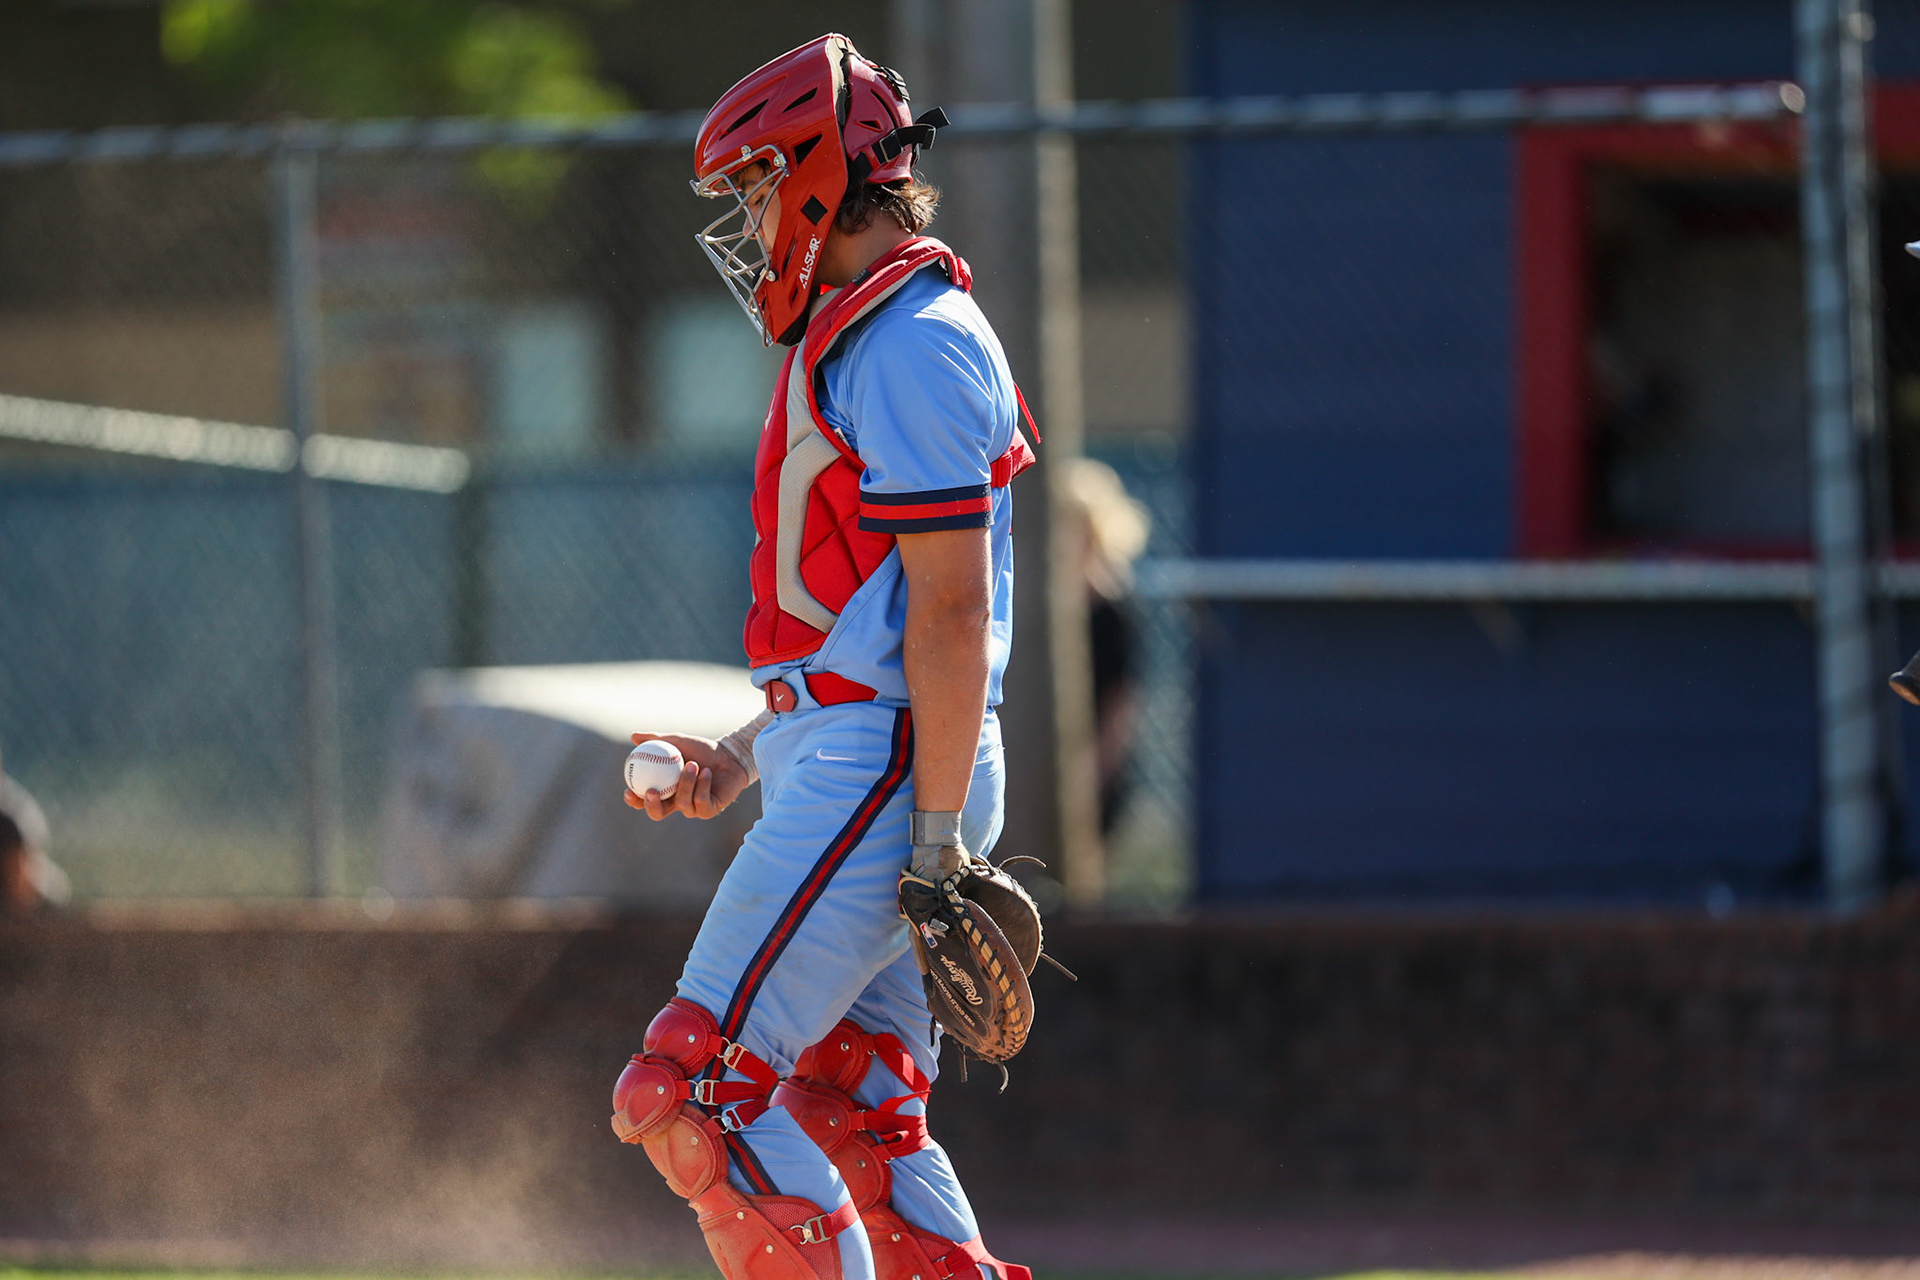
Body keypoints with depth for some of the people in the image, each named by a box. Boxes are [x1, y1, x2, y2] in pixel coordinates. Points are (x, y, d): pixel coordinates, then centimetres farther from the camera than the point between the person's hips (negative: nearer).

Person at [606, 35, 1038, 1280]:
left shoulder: (912, 348, -13)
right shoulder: (866, 347, 21)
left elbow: (951, 606, -19)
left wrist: (937, 840, -22)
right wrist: (744, 759, 20)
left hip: (884, 765, -11)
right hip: (847, 769, 11)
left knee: (694, 1092, -13)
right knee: (851, 1118, 10)